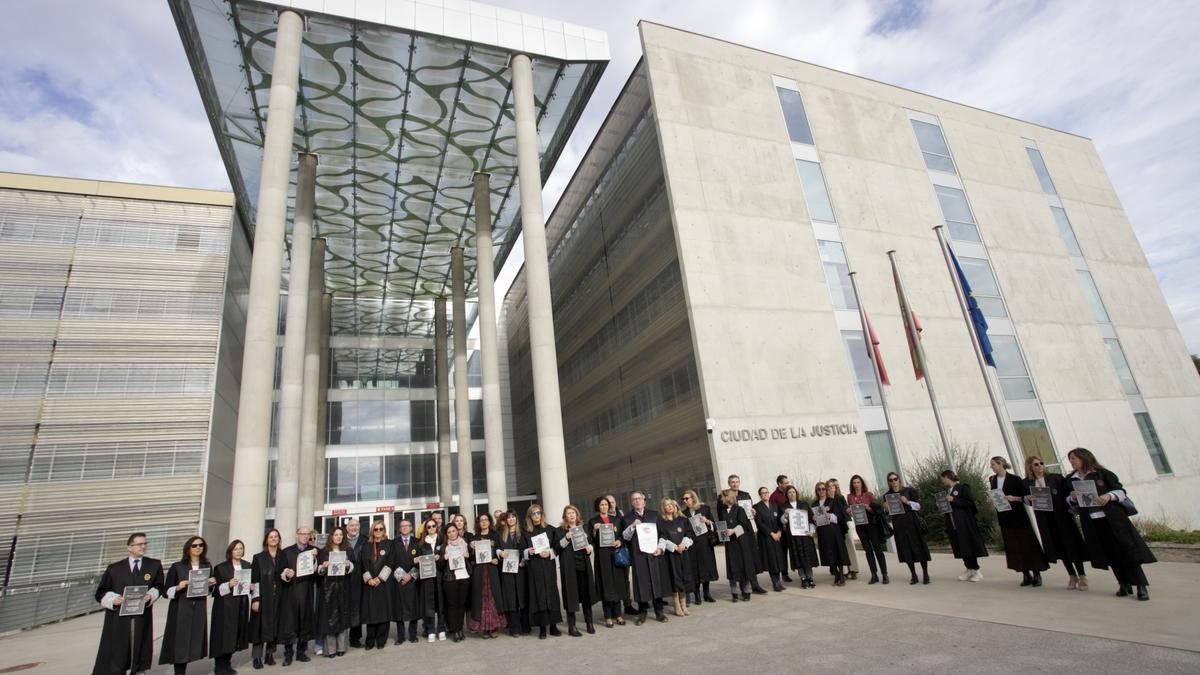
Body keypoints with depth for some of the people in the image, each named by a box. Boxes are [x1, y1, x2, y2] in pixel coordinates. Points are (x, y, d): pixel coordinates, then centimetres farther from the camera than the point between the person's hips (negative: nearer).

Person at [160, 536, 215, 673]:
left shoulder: (207, 566, 8)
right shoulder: (177, 567, -3)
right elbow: (167, 590, -2)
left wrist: (211, 584, -5)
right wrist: (178, 587, -21)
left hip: (199, 609, 3)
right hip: (181, 609, -3)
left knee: (194, 639, 4)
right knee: (180, 641, -3)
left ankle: (183, 669, 16)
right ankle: (179, 670, 7)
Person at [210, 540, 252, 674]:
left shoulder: (248, 566, 10)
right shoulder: (221, 567, -3)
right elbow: (216, 588, -6)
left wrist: (252, 587, -4)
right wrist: (229, 585, -22)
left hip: (242, 606, 4)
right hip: (225, 607, -4)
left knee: (236, 634, 7)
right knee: (224, 635, -2)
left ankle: (227, 663, 22)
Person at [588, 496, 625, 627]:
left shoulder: (614, 519, 13)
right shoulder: (593, 521, 2)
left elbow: (621, 535, 13)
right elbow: (591, 540, -2)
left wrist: (619, 541, -7)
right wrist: (595, 530, -18)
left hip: (615, 553, 3)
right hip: (602, 555, -3)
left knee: (617, 583, 5)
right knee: (606, 584, -3)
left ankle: (617, 614, 13)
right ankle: (608, 617, 4)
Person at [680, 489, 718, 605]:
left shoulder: (705, 508, 2)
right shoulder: (684, 512, 5)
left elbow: (713, 524, 4)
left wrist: (707, 521, -14)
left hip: (704, 542, 0)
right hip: (691, 544, 0)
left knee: (706, 566, 4)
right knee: (695, 569, -1)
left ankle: (706, 593, 16)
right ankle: (697, 595, 6)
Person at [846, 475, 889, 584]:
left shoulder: (868, 494, -1)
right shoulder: (850, 497, 6)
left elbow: (877, 508, 0)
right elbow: (850, 511, 13)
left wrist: (869, 508, -19)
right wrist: (848, 511, -9)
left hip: (871, 523, -2)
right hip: (859, 525, 2)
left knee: (877, 548, -4)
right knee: (868, 550, 6)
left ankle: (885, 574, 3)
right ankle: (874, 575, 10)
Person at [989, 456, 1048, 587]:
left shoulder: (1015, 479, -9)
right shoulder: (992, 480, 6)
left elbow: (1027, 496, -9)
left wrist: (1014, 498, -22)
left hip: (1018, 516, -5)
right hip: (1004, 518, 5)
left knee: (1027, 543, -1)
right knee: (1013, 547, 6)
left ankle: (1036, 574, 9)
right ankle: (1026, 575, 14)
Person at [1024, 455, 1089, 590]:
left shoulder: (1056, 478, -2)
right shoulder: (1027, 483, 3)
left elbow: (1069, 493, -3)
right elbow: (1027, 502, 6)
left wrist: (1071, 508, -15)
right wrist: (1029, 499, -15)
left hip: (1061, 516, -2)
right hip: (1044, 519, 2)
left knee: (1071, 545, 0)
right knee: (1058, 547, 7)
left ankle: (1082, 576, 11)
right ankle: (1072, 576, 18)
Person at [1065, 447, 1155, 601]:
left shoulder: (1102, 473, -2)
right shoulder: (1070, 479, 7)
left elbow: (1121, 491, -1)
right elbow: (1069, 500, 13)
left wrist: (1109, 496, -20)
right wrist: (1072, 497, -9)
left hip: (1112, 517, -3)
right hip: (1091, 522, 3)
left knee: (1126, 549, -4)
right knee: (1109, 552, 6)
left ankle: (1141, 585, 3)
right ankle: (1124, 584, 15)